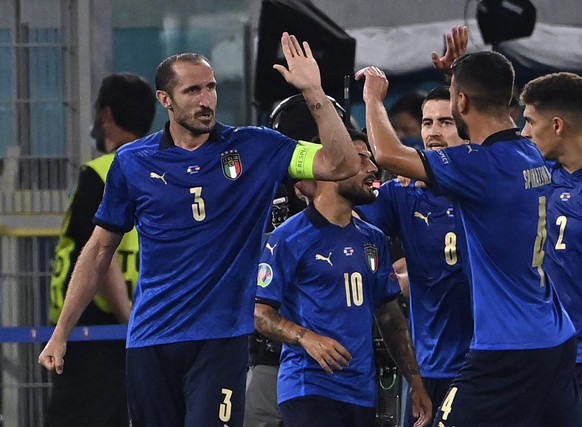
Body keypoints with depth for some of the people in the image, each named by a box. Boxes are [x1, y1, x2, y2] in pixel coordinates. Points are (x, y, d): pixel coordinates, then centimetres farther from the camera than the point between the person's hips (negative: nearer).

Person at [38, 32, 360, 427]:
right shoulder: (133, 162, 5)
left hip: (222, 338, -2)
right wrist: (61, 334, 10)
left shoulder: (255, 149, 2)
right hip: (150, 341, 2)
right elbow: (100, 249, 12)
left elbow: (342, 165, -6)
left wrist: (314, 92, -16)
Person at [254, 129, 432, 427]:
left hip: (363, 392, 7)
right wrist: (306, 338, -24)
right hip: (311, 388, -7)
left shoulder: (373, 240, 15)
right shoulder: (289, 238, -5)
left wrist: (415, 381, 11)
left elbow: (389, 315, 18)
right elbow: (259, 312, -8)